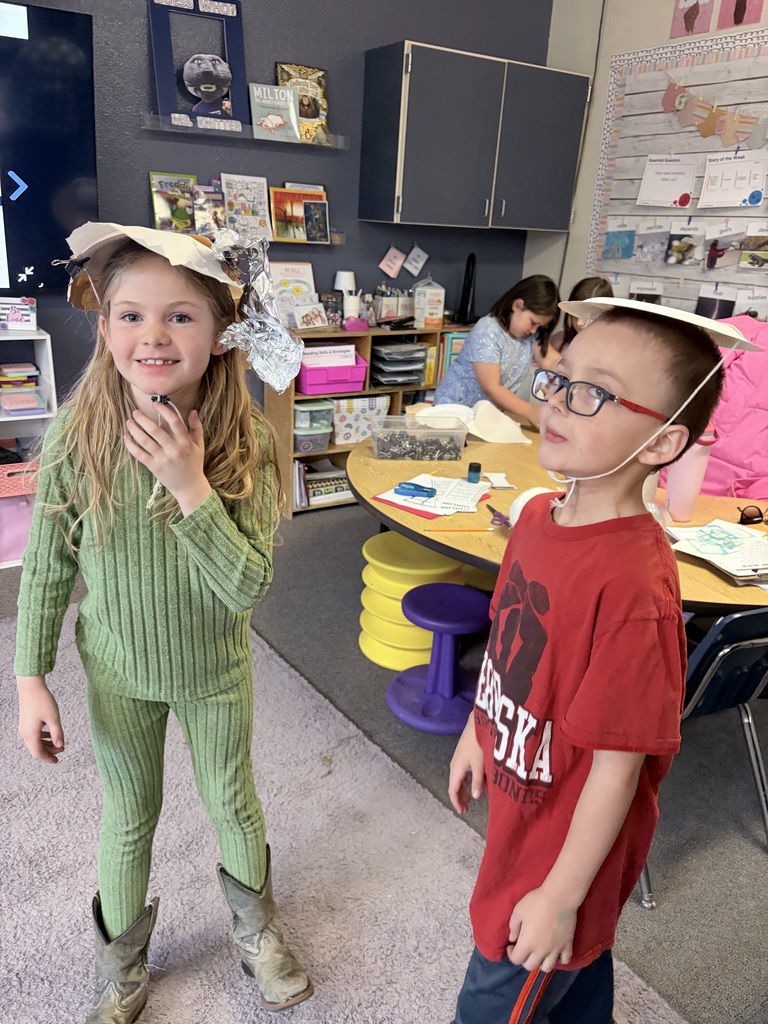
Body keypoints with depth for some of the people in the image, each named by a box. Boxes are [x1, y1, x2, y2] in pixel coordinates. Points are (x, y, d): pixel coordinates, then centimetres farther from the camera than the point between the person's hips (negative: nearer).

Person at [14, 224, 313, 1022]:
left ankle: (254, 923, 54)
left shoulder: (245, 444, -22)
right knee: (129, 821, 21)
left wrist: (190, 487, -36)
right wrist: (31, 680, -6)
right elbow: (46, 570, -8)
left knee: (233, 805, 22)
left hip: (216, 668, 0)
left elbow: (247, 587, -26)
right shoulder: (76, 436, -20)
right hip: (118, 671, 1)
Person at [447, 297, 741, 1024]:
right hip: (522, 806, 7)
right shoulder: (538, 515, -9)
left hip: (567, 845, -6)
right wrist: (476, 733, 15)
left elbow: (617, 766, -26)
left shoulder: (633, 587, -35)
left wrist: (562, 897, -16)